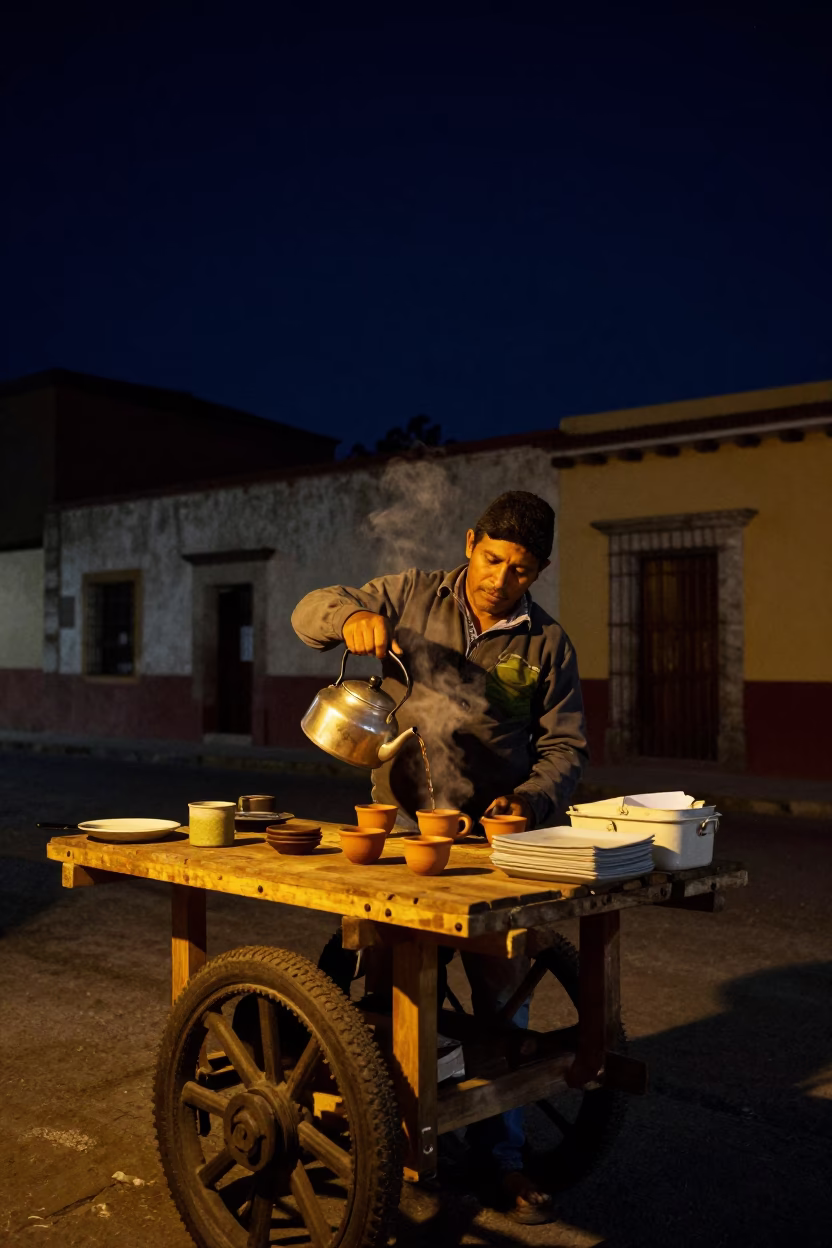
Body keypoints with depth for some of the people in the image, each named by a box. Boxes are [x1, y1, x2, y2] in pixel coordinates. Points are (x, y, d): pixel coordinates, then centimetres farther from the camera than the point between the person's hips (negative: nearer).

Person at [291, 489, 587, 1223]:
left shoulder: (547, 645, 2)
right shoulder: (413, 596, 2)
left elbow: (565, 745, 5)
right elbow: (310, 613, 2)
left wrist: (530, 800, -14)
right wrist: (351, 616, -21)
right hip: (397, 826, 0)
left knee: (502, 993, 8)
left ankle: (503, 1151, 26)